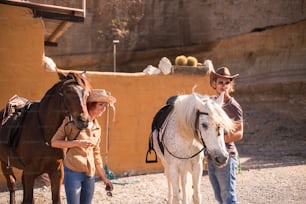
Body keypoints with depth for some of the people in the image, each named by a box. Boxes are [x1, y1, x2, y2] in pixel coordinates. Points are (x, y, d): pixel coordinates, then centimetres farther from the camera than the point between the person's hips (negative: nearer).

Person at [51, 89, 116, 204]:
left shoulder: (97, 127, 11)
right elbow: (54, 142, -6)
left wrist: (104, 177, 18)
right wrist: (77, 143, -18)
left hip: (90, 174, 6)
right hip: (73, 172, -6)